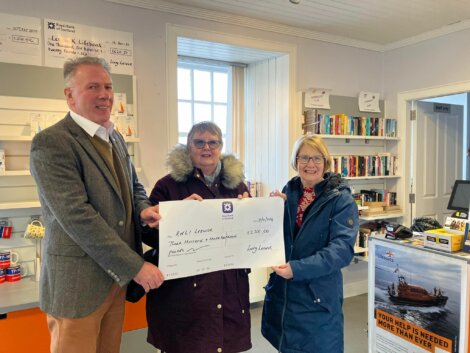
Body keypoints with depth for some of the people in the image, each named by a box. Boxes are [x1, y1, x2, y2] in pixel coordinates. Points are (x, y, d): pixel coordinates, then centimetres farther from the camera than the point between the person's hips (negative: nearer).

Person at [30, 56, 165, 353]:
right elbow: (77, 216, -23)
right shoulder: (50, 143, -16)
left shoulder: (116, 139, 10)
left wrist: (144, 208, -3)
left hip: (118, 274, 7)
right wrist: (135, 266, -21)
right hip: (79, 283, -7)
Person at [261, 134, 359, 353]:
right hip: (281, 291, 5)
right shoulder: (287, 193, 3)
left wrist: (298, 268, -30)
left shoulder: (341, 199, -11)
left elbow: (342, 248, -20)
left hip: (318, 296, -4)